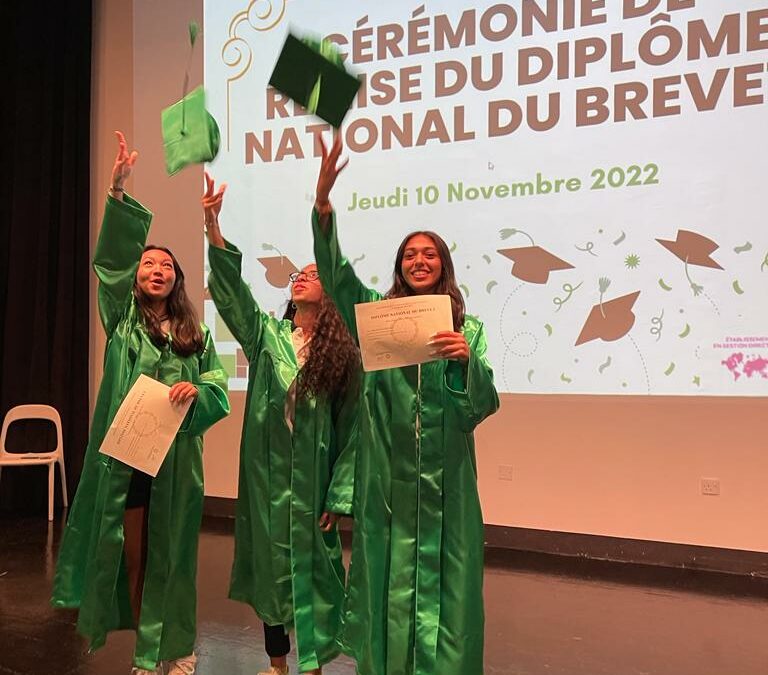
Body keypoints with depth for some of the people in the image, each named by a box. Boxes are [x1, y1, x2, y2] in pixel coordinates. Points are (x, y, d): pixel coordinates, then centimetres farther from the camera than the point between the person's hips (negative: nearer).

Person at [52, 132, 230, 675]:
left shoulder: (196, 335, 11)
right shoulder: (122, 318, 6)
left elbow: (220, 395, 6)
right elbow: (111, 260, -9)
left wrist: (197, 392, -18)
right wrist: (119, 193, -20)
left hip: (175, 459, 1)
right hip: (123, 455, -1)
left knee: (170, 557, 8)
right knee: (131, 555, 5)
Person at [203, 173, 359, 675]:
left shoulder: (344, 352, -3)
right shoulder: (267, 334, 3)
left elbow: (352, 429, -4)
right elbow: (231, 289, -12)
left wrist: (339, 497, -8)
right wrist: (212, 224, -25)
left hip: (312, 480, -2)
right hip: (267, 473, 3)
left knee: (313, 567, 5)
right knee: (270, 565, 12)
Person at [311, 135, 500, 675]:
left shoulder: (467, 330, 5)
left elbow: (483, 406, -6)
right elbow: (336, 274, -12)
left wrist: (465, 359, -26)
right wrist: (323, 204, -26)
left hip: (445, 481, 0)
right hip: (386, 479, 1)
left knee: (443, 586, 6)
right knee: (388, 582, 9)